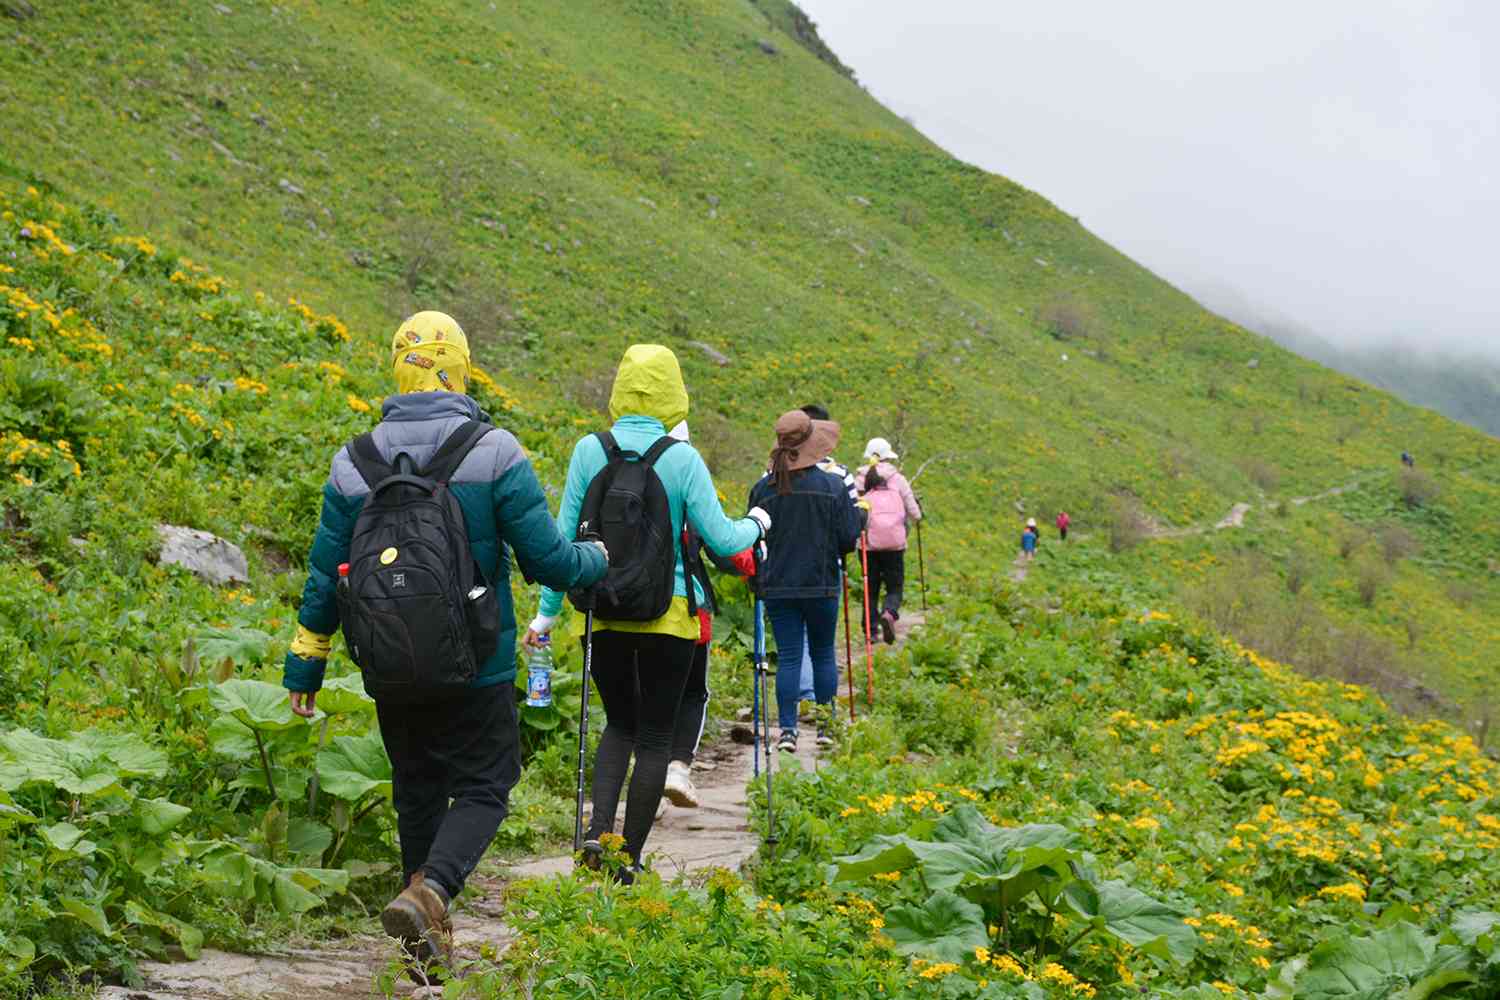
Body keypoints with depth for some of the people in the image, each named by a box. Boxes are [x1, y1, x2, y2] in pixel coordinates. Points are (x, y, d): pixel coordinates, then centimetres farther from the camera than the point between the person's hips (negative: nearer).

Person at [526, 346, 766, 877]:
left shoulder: (590, 450, -2)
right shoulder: (682, 458, -8)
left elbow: (565, 535, 0)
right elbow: (721, 540, -6)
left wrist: (546, 612, 7)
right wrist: (755, 524, 15)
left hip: (603, 613, 3)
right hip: (668, 615, -3)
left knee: (620, 723, 20)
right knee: (654, 736, 10)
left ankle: (598, 828, -1)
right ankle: (630, 860, 9)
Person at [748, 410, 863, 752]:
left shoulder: (763, 489, -3)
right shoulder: (833, 486, -8)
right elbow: (848, 538, -6)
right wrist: (857, 513, 14)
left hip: (777, 587, 1)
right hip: (821, 586, -1)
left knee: (788, 657, 5)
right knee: (823, 654, 14)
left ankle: (787, 728, -2)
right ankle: (826, 726, 18)